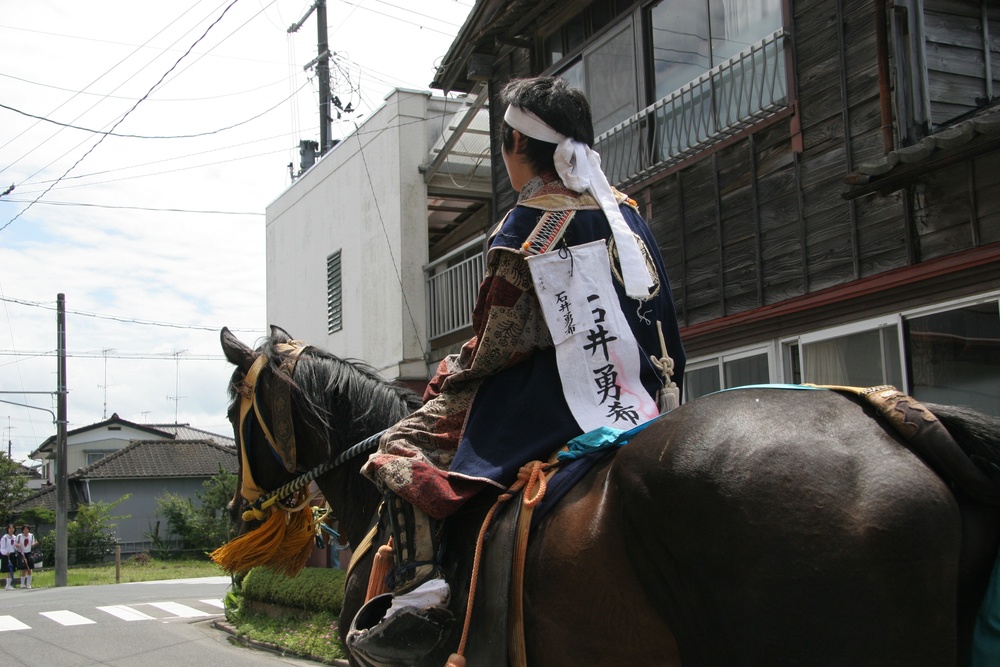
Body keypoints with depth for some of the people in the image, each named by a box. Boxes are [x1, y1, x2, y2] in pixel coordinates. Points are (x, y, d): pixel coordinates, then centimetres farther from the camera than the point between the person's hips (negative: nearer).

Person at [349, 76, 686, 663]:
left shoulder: (525, 228, -11)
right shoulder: (627, 211, 9)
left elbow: (497, 344, -10)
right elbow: (657, 314, 13)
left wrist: (452, 379, 8)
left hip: (550, 400, -7)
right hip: (635, 397, 7)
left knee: (402, 450, -1)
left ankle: (418, 579, -16)